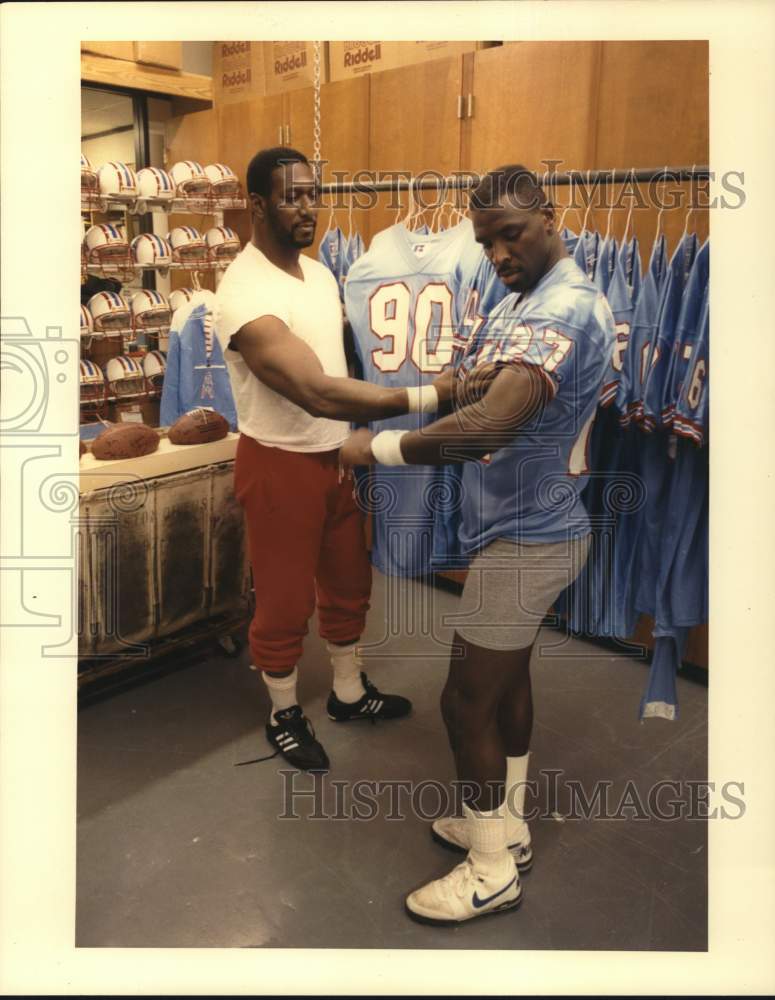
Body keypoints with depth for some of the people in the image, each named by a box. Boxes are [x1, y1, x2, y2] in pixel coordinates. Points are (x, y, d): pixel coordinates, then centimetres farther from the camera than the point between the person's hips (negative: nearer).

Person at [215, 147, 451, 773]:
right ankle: (284, 713, 32)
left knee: (348, 581, 20)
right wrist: (430, 396, -37)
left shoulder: (321, 274, 5)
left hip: (336, 456, 8)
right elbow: (318, 394, -34)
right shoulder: (246, 293, -24)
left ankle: (349, 692, 41)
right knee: (285, 599, 8)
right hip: (279, 465, -8)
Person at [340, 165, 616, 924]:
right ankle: (505, 827, 40)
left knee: (468, 699, 0)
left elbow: (486, 427, -36)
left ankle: (492, 872, 20)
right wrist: (465, 382, -8)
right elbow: (463, 392, 14)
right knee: (506, 677, 20)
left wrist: (376, 447, -25)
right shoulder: (520, 300, 11)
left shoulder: (565, 308, -24)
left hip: (527, 539, -10)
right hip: (526, 526, 10)